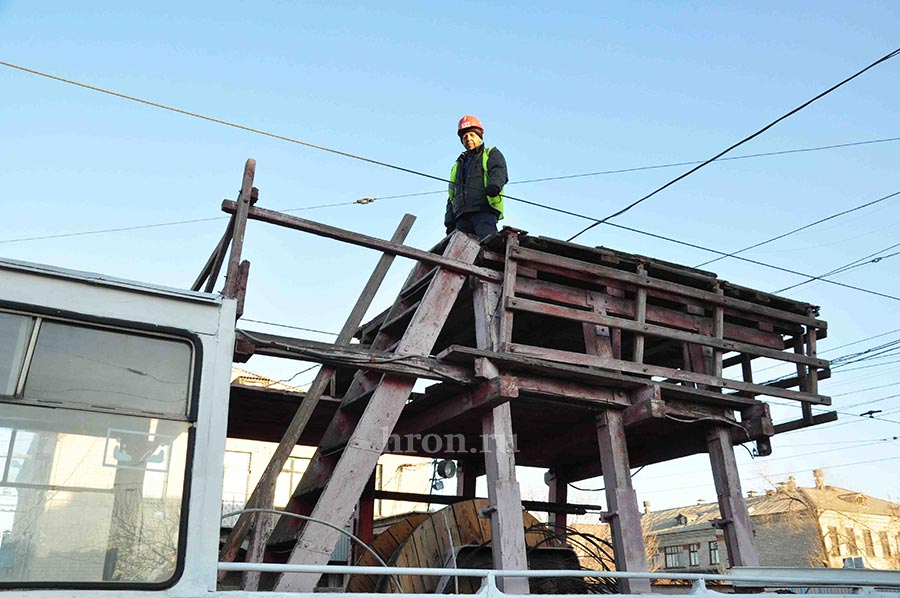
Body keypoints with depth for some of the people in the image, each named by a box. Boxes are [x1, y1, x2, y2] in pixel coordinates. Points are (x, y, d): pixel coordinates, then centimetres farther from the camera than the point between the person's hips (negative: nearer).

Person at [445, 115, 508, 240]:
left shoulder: (491, 154, 20)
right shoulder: (458, 166, 36)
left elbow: (499, 172, -2)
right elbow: (452, 196, 32)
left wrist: (494, 185, -26)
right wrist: (449, 220, 17)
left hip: (484, 211, -4)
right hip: (462, 217, 5)